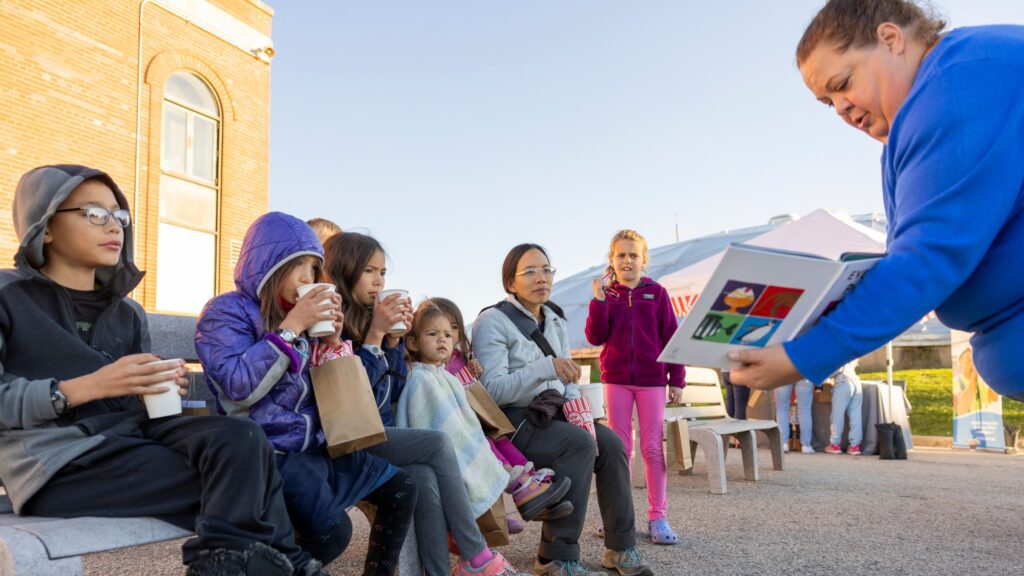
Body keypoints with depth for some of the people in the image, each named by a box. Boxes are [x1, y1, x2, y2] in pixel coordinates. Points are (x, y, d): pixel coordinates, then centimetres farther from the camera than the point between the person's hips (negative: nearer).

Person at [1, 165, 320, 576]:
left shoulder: (128, 313, 18)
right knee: (240, 481, -21)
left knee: (240, 440, -26)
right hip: (57, 464, -5)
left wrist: (163, 390, -3)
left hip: (132, 433, 5)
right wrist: (86, 387, -19)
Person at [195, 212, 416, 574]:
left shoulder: (297, 316, 14)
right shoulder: (226, 310, -6)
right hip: (267, 453, -7)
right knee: (331, 531, -26)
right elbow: (240, 389, -22)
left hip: (315, 447, 8)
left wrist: (332, 341, -2)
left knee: (401, 486, 5)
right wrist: (291, 328, -20)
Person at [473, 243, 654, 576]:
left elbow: (568, 382, 12)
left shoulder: (556, 323, 14)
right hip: (510, 422, -7)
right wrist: (545, 367, -31)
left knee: (610, 443, -15)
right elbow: (491, 390, -20)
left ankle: (621, 548, -3)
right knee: (579, 444, -28)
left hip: (549, 416, 7)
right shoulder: (493, 322, -10)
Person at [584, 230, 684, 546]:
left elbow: (671, 337, 2)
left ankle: (657, 516, 8)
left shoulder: (656, 293, 2)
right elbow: (595, 337, -5)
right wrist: (599, 299, -14)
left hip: (651, 379, -1)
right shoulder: (607, 294, 4)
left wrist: (677, 379, 0)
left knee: (653, 447, 0)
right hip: (616, 378, 1)